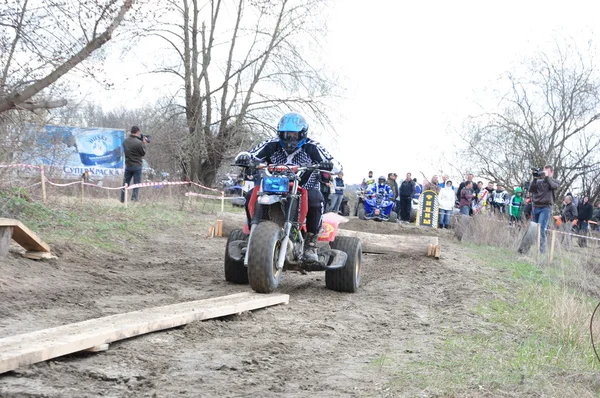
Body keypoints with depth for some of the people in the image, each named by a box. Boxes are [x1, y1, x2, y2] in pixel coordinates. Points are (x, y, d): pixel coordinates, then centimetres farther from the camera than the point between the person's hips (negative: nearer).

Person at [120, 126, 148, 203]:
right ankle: (134, 199, 2)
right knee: (137, 183, 5)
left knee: (125, 183, 14)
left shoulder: (125, 141, -1)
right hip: (137, 166, -5)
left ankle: (122, 199, 17)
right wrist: (144, 143, 3)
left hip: (128, 165, 5)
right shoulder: (139, 143, -19)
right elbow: (143, 153, -8)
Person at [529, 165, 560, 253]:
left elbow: (554, 187, -13)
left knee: (541, 229, -16)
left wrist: (547, 177, -10)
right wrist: (535, 178, -4)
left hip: (546, 207, -4)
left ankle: (541, 250, -18)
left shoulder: (554, 181, 9)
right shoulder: (539, 181, 15)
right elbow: (531, 189, 4)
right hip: (536, 207, 4)